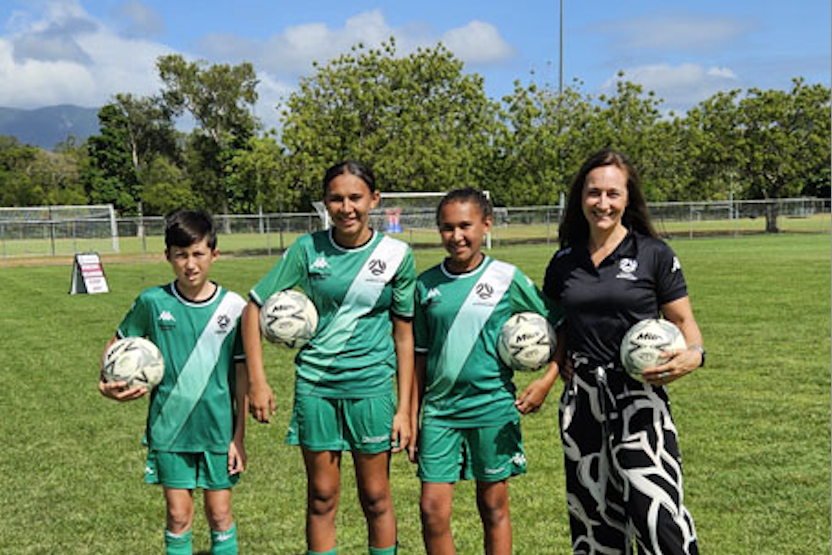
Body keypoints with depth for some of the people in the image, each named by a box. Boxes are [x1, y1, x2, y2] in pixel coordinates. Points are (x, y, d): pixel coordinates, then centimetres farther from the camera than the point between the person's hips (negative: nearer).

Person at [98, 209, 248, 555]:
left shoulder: (233, 306, -6)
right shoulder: (153, 302, -5)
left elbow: (242, 374, -1)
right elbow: (117, 343, 10)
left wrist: (239, 436, -2)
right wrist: (108, 382, -10)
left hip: (217, 426, 0)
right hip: (169, 426, 1)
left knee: (220, 513, 9)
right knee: (178, 516, 7)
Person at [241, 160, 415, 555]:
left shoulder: (396, 255, -3)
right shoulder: (308, 249, -4)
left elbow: (404, 335, 2)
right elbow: (254, 308, 2)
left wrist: (404, 409, -1)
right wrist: (257, 381, -3)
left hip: (371, 386, 0)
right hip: (315, 386, 1)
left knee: (375, 497, 9)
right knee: (322, 497, 10)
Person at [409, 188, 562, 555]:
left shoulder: (507, 278, -3)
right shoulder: (426, 285, 4)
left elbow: (559, 326, 4)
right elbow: (420, 357, 10)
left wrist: (548, 379, -8)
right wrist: (412, 420, 10)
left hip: (493, 406, -2)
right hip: (440, 409, 2)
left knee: (494, 506, 10)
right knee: (432, 510, -1)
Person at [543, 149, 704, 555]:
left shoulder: (654, 255, -1)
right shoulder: (564, 262, 8)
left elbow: (683, 321, 2)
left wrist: (693, 355, -18)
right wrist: (559, 358, 2)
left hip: (638, 397, -4)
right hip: (581, 397, 4)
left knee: (655, 513, -13)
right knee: (592, 511, 11)